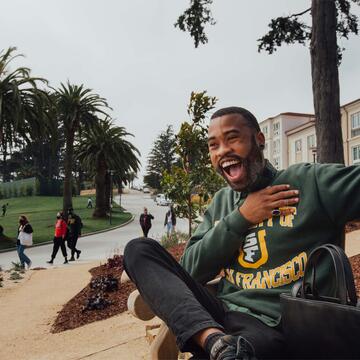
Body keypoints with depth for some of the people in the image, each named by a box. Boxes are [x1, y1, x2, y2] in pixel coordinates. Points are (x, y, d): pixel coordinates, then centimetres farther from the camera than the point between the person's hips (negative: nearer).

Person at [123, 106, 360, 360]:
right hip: (220, 317, 8)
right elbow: (190, 270, 6)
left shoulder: (310, 181, 0)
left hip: (272, 328, -7)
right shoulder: (220, 202, 15)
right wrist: (241, 218, -3)